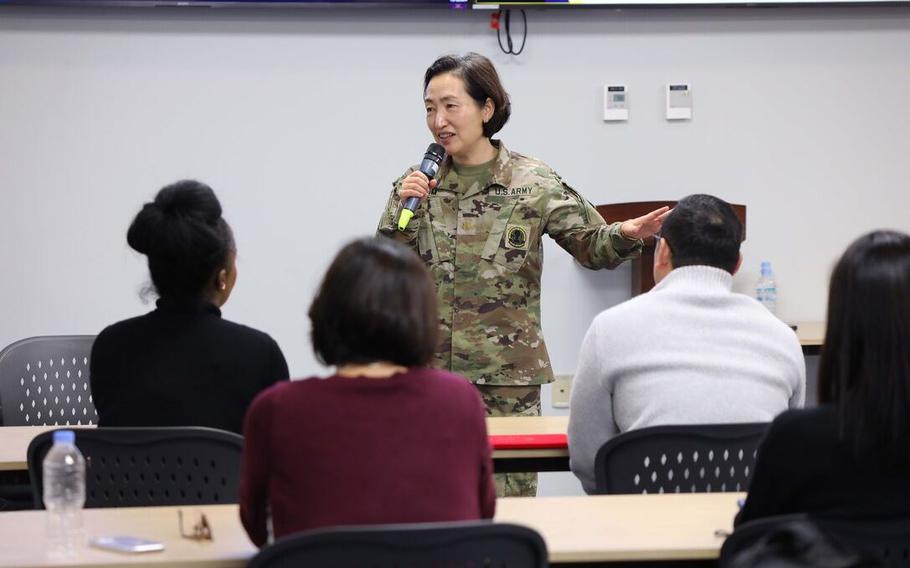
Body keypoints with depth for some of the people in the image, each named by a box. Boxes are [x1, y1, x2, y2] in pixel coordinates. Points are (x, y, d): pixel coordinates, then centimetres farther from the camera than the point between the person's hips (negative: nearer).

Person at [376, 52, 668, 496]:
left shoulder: (533, 184, 0)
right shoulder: (418, 183, 7)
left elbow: (592, 244, 4)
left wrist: (626, 235, -17)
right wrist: (406, 210, -10)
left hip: (508, 376, -2)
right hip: (428, 373, 2)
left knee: (508, 499, -2)